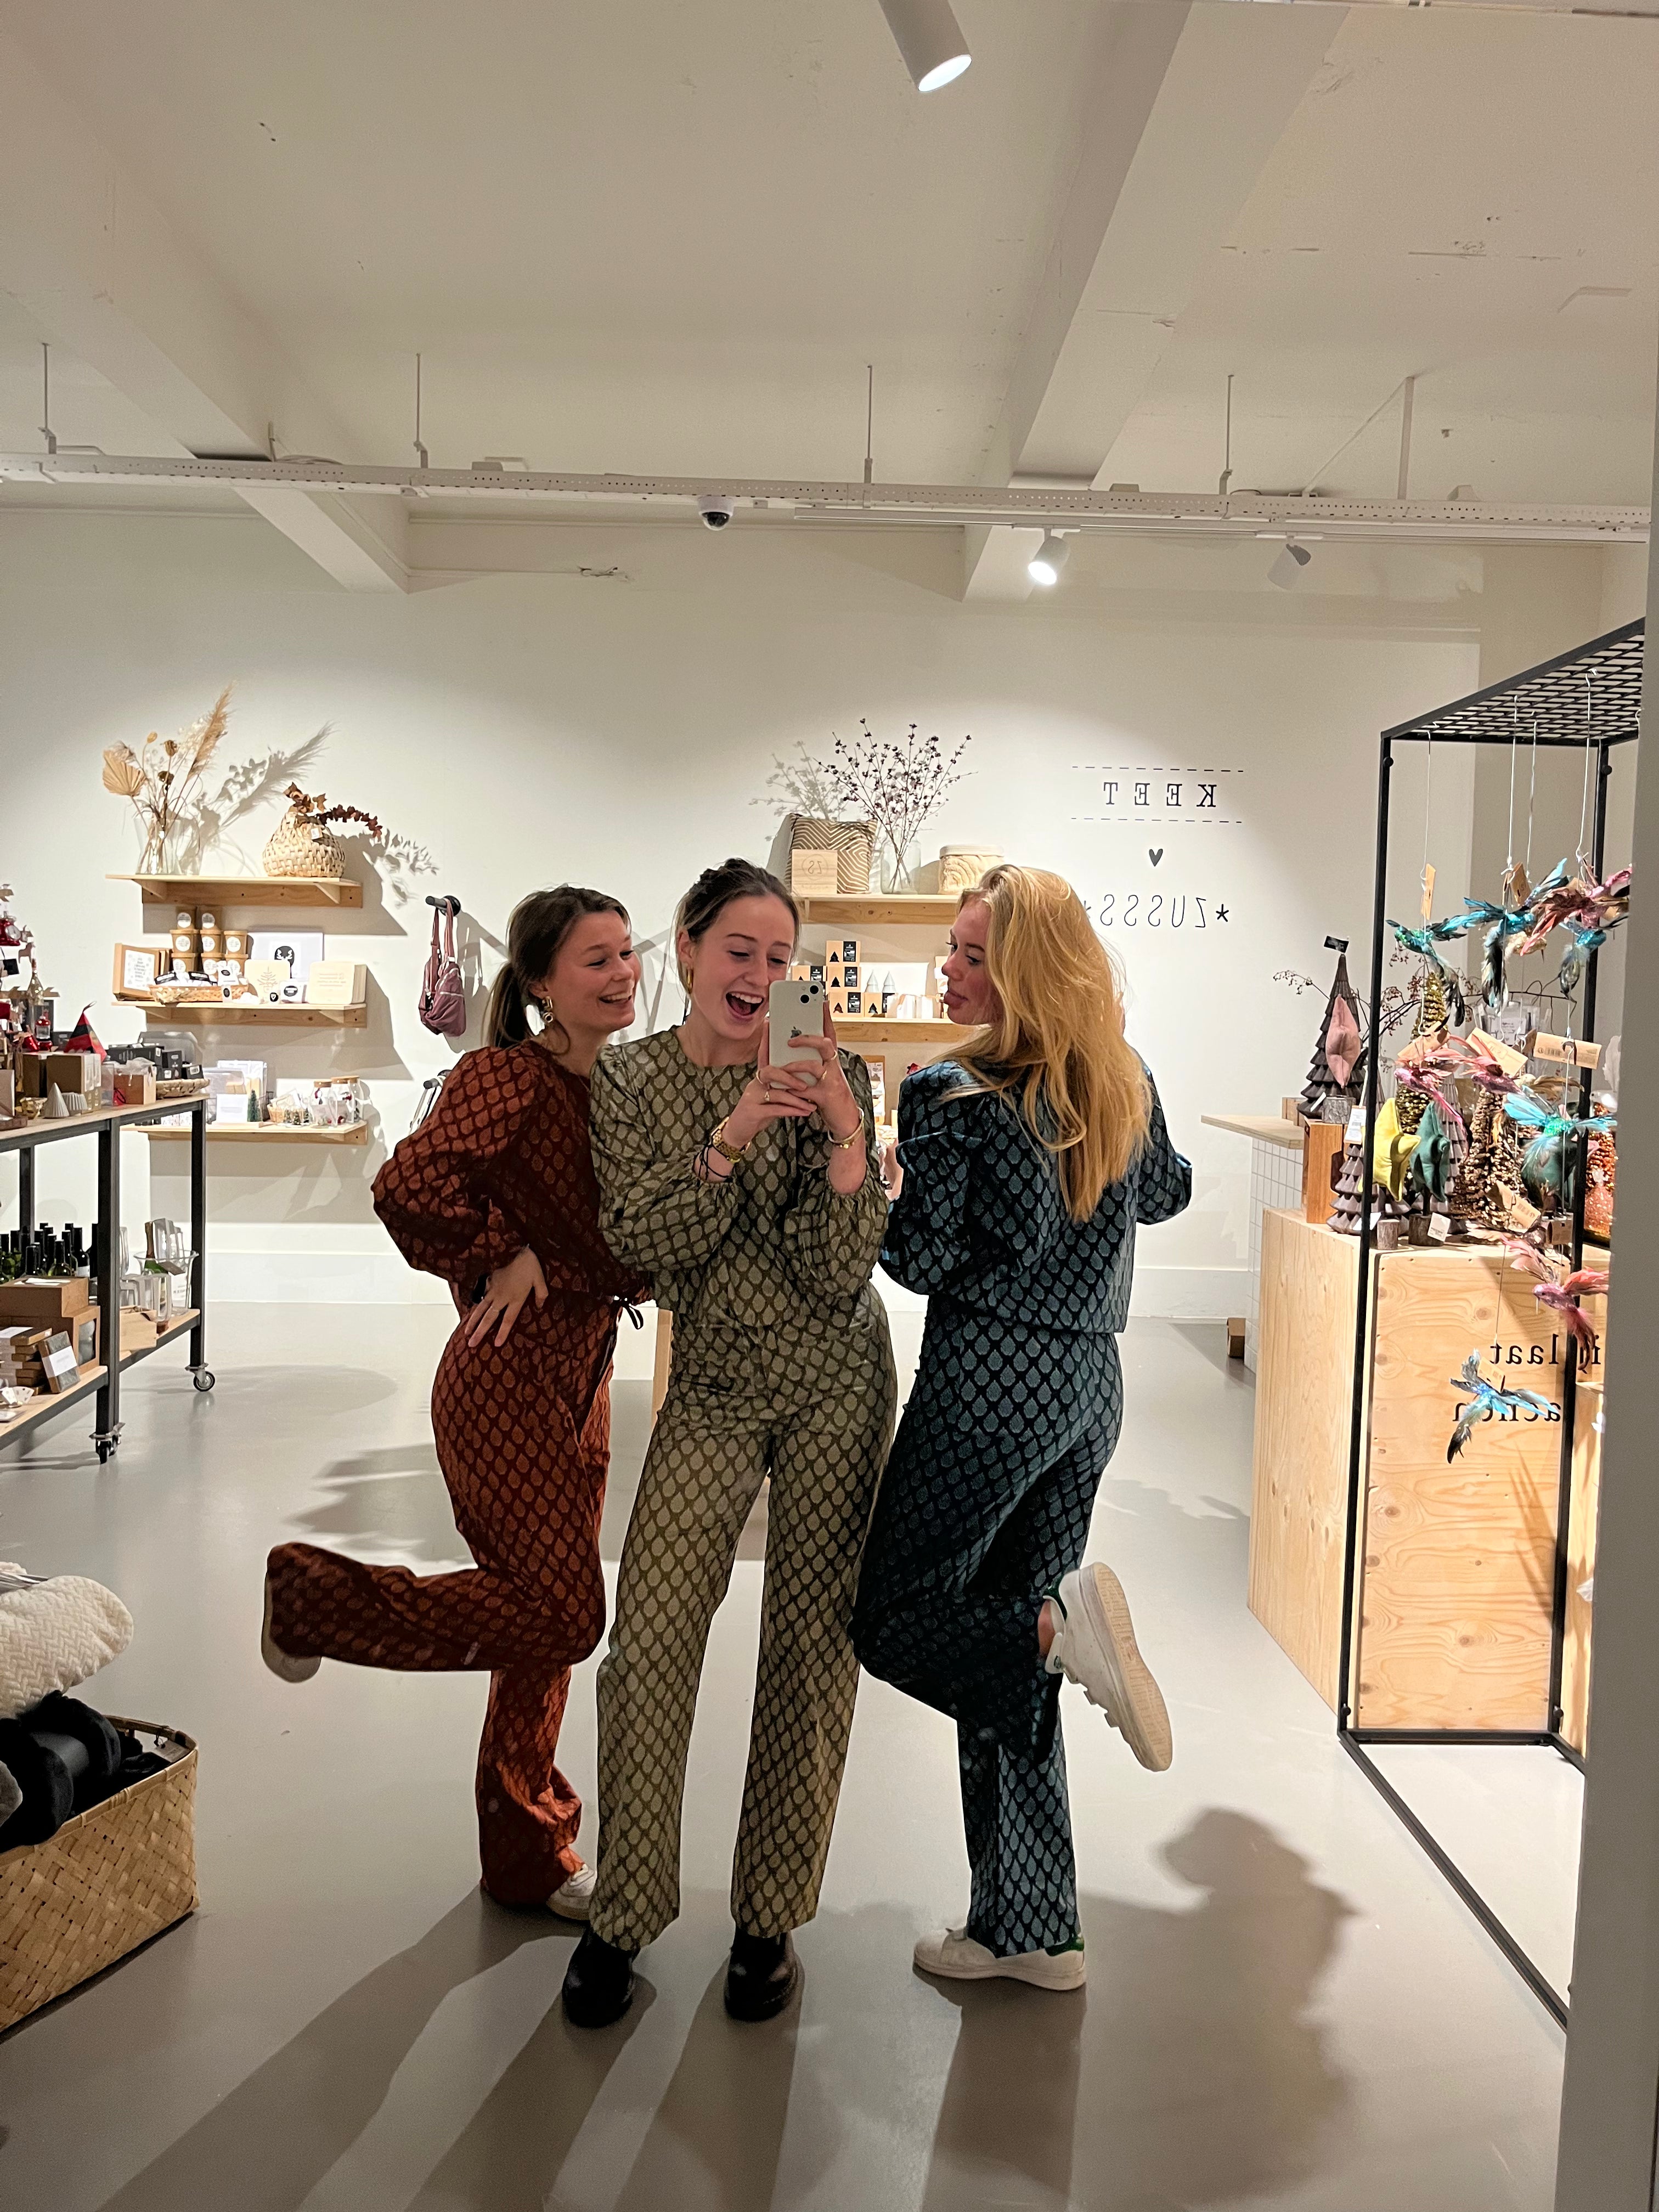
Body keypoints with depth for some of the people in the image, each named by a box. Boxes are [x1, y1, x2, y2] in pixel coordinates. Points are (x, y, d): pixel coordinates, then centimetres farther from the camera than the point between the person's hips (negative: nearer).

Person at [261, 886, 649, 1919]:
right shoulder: (505, 1076, -15)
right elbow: (409, 1185, -29)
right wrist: (502, 1260, -16)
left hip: (583, 1378, 8)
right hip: (509, 1380, -8)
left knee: (552, 1618, 15)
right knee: (563, 1613, -7)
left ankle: (528, 1856, 32)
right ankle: (316, 1596, 13)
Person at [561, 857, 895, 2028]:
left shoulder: (829, 1076, -7)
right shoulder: (627, 1082, -3)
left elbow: (835, 1273, -13)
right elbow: (645, 1247, -13)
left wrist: (846, 1135, -27)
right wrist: (730, 1139, -25)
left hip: (836, 1381, 0)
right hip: (714, 1387, 1)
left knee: (812, 1642, 6)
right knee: (650, 1636, -6)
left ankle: (771, 1918, 24)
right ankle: (624, 1914, 16)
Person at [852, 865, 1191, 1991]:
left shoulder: (951, 1096, -14)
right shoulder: (1126, 1084, 6)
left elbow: (922, 1262, -12)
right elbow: (1168, 1191, 24)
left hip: (992, 1381, -7)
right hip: (1091, 1385, 7)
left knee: (894, 1620, 8)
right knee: (1000, 1644, 14)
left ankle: (1067, 1621, -18)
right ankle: (1031, 1929, 20)